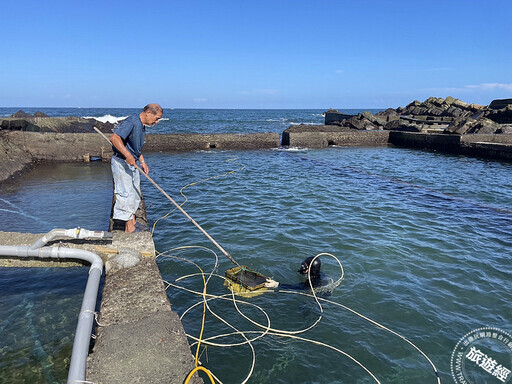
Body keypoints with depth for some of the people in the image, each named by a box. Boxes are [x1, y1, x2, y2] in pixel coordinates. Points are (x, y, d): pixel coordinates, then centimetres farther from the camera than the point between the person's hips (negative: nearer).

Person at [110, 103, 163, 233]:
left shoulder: (142, 126, 12)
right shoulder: (131, 122, -20)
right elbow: (114, 138, -32)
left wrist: (142, 162, 17)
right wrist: (128, 155, -35)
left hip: (132, 163, 10)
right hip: (121, 162, -10)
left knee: (135, 192, 15)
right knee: (126, 193, -6)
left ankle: (132, 222, 28)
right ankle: (129, 228, 1)